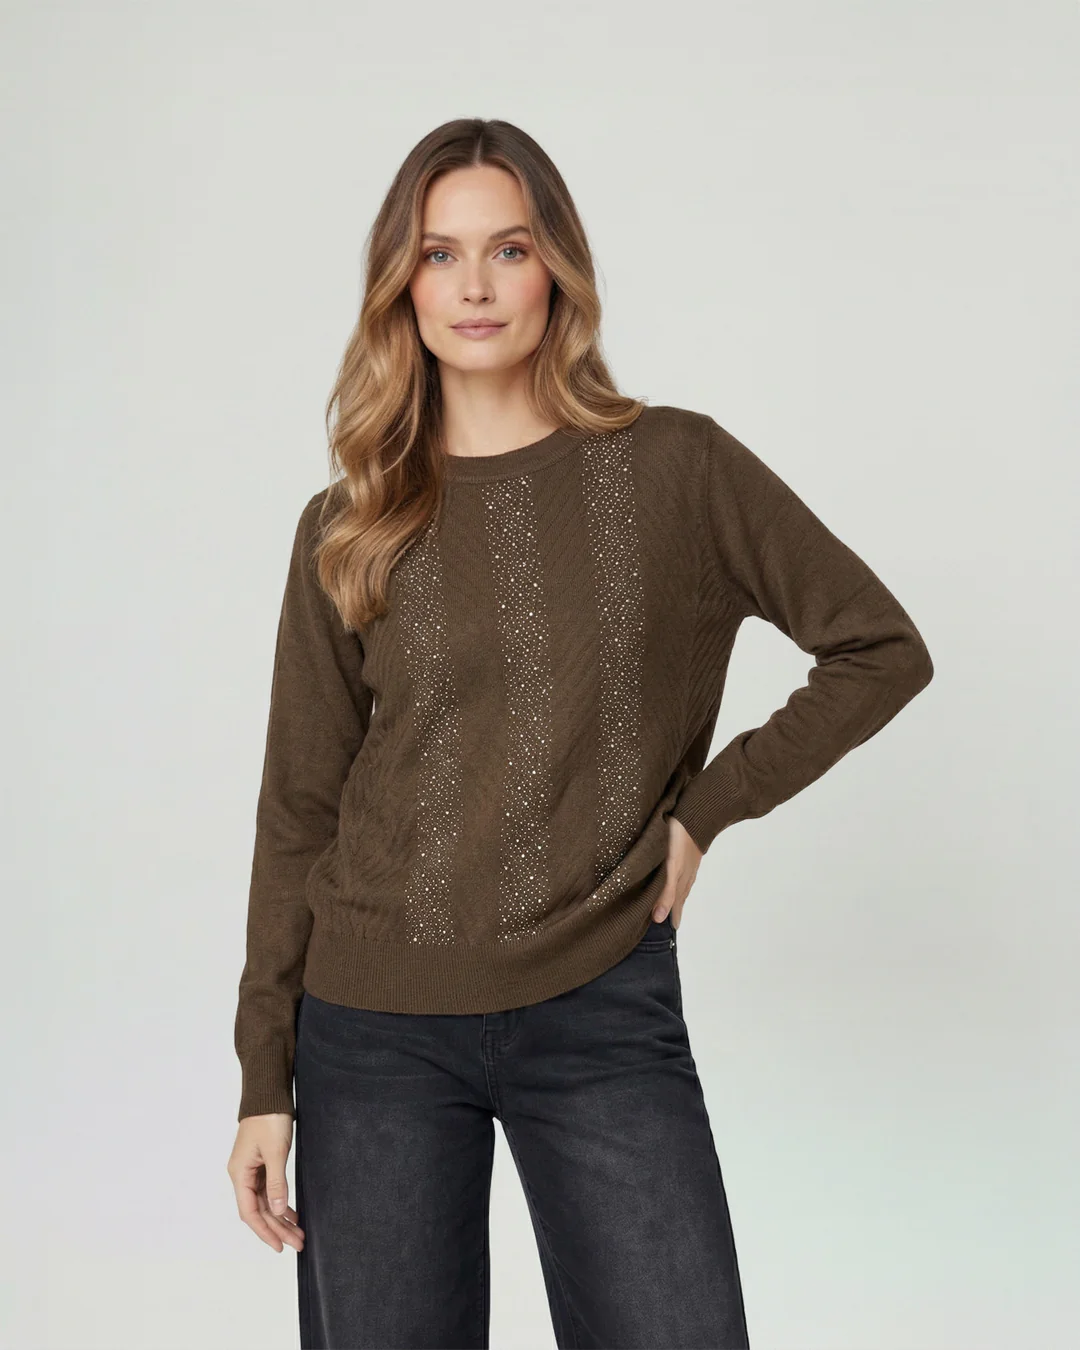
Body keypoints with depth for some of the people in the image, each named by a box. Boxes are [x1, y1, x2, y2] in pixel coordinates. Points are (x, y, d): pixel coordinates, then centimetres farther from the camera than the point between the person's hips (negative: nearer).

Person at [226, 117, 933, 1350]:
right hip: (377, 1028, 1)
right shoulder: (347, 527, 2)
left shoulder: (675, 467, -1)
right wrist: (264, 1078, 3)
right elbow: (298, 809, 5)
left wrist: (706, 807, -3)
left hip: (601, 1016, -1)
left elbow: (880, 648, 4)